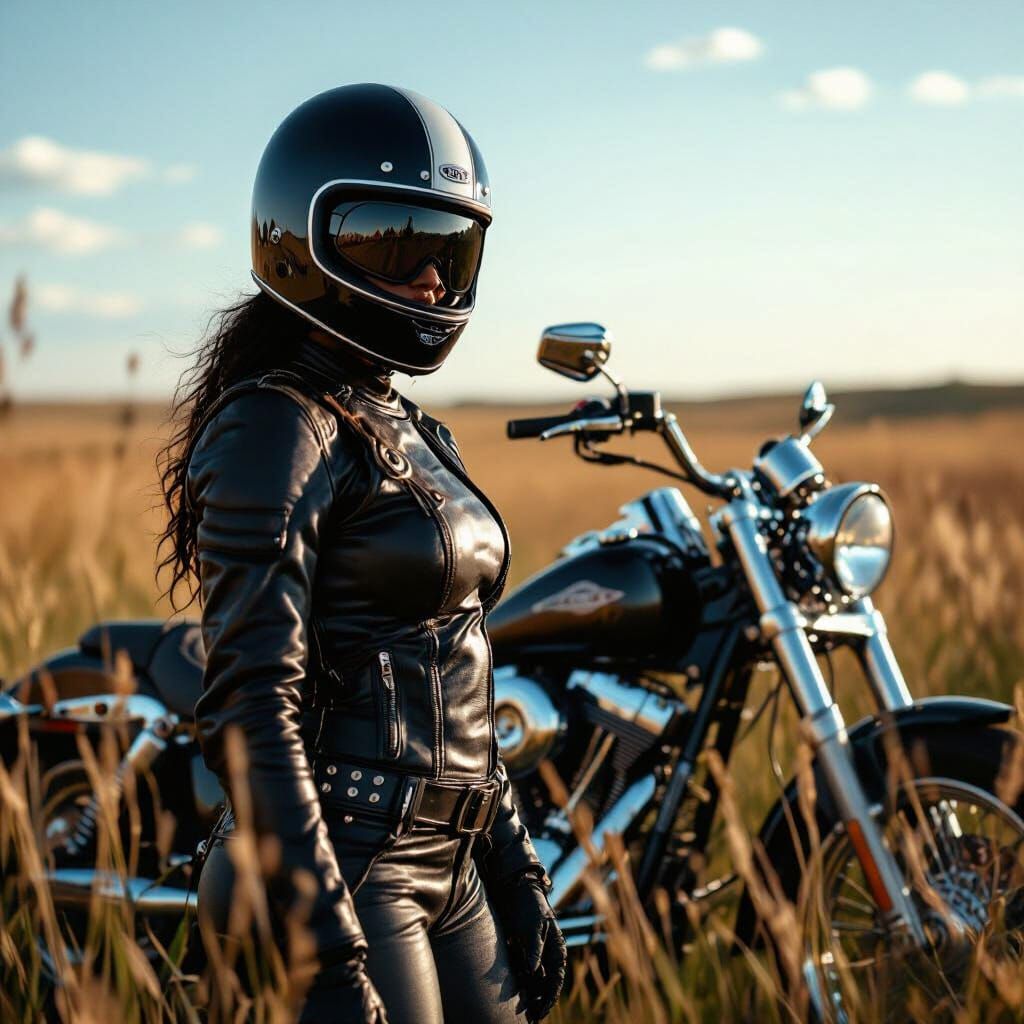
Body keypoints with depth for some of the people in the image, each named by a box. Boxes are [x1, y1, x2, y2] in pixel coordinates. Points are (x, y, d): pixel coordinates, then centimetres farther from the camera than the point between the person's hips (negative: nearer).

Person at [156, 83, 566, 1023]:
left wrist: (518, 877, 17)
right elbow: (253, 707, -19)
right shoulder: (279, 426, -13)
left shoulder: (408, 431, 14)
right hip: (345, 873, -9)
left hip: (447, 872, 9)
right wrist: (327, 948, -23)